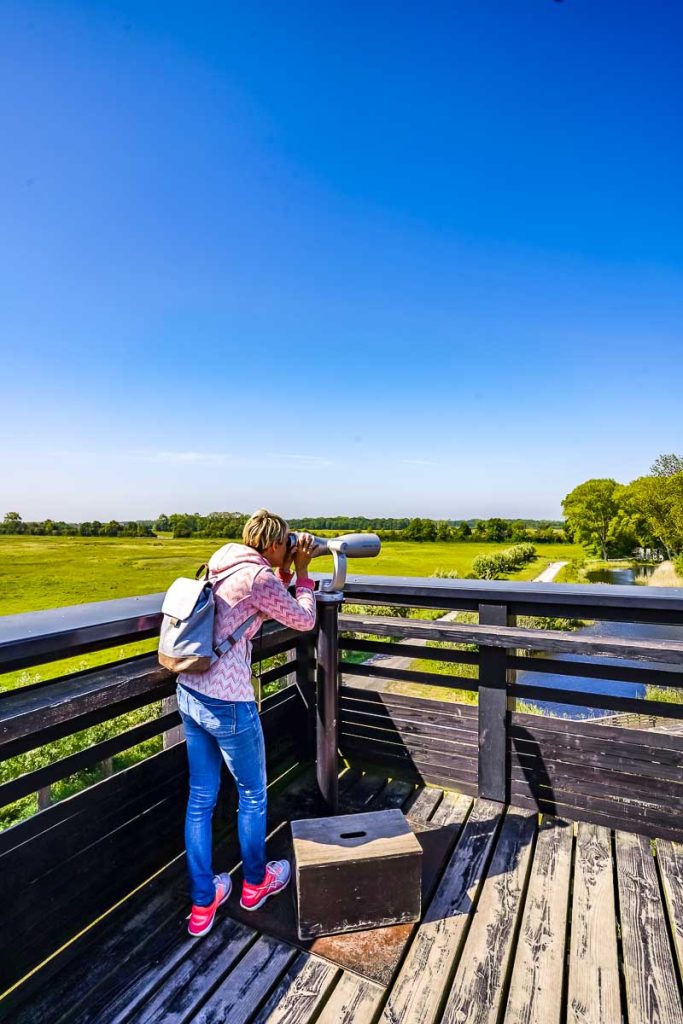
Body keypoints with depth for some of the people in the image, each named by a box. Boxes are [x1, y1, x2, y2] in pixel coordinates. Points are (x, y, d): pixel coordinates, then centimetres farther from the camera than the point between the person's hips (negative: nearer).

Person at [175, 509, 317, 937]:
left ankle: (203, 903, 36)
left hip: (190, 693, 8)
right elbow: (304, 621, -6)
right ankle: (255, 883, 41)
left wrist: (284, 573, 11)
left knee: (201, 798, 19)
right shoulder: (259, 577, -19)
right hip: (228, 703, -8)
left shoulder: (224, 564, 6)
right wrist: (302, 572, 2)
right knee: (252, 795, 18)